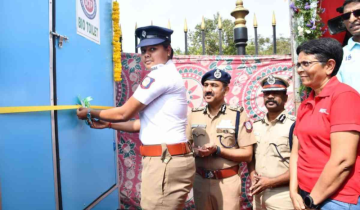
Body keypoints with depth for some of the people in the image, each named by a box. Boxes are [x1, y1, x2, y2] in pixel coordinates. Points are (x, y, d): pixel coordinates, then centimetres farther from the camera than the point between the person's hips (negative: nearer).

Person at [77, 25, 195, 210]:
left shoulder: (160, 75, -13)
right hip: (168, 160, 10)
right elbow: (147, 123, 19)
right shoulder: (167, 76, 18)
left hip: (165, 161, -10)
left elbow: (124, 113, -9)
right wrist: (107, 124, 22)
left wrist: (91, 113, 8)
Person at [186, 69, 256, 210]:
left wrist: (217, 150, -19)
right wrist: (195, 152, -12)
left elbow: (247, 155, -9)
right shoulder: (194, 115, 3)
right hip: (200, 180, 4)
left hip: (227, 182, -3)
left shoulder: (238, 115, -8)